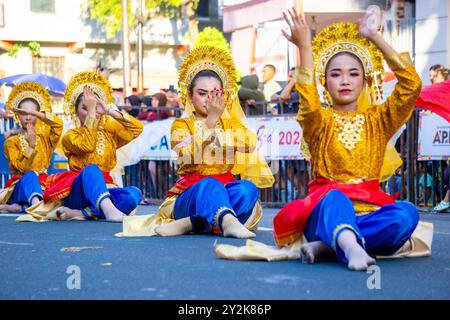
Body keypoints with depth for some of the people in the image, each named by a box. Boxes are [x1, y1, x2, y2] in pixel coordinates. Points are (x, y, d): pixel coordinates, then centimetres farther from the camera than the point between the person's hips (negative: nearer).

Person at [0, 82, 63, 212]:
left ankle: (15, 208, -37)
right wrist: (31, 145, -16)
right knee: (30, 175, -41)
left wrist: (34, 112, -16)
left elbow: (58, 124, -11)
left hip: (41, 186, 2)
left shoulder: (45, 136, 13)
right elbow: (22, 168, -7)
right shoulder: (11, 142, 8)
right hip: (20, 185, -2)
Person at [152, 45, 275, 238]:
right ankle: (229, 222, -66)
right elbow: (188, 157, -13)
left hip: (226, 195, 3)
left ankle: (187, 225, -38)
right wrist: (210, 120, -21)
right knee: (209, 184, -37)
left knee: (247, 188, -31)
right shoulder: (181, 125, 9)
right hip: (191, 195, -3)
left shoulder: (234, 126, 19)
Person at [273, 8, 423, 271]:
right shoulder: (320, 122, 8)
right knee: (335, 198, -38)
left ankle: (326, 246, -33)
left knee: (407, 213, -30)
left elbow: (412, 84, -1)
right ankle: (351, 246, -67)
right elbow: (309, 103, -18)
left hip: (368, 212, 3)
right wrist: (305, 46, -20)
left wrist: (375, 37, -2)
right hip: (325, 210, -2)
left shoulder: (378, 120, 14)